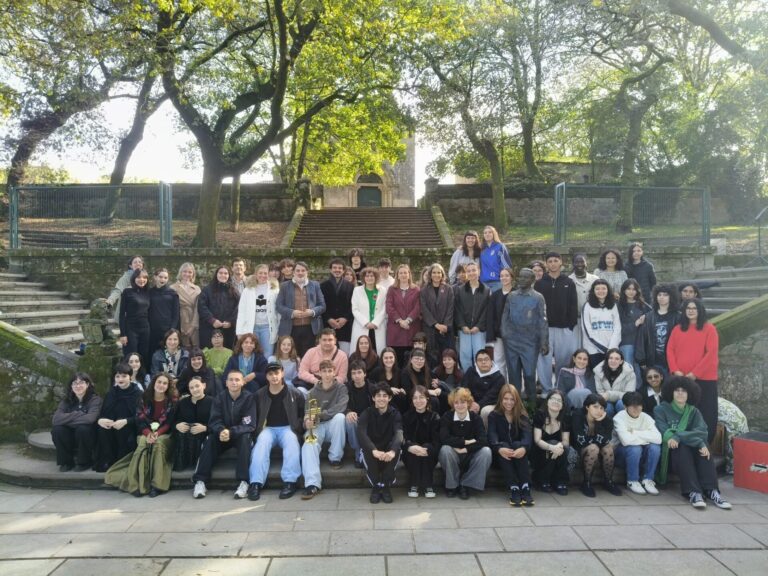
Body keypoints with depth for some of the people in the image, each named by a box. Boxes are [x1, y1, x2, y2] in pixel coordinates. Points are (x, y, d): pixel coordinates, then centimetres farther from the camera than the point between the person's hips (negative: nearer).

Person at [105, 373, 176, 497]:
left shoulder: (172, 401, 1)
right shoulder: (145, 398, 6)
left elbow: (170, 422, -3)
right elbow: (140, 420, 0)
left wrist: (157, 433, -20)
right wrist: (148, 433, -18)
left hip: (164, 434, -1)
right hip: (146, 432, 2)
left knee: (158, 443, -35)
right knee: (143, 442, -33)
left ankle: (156, 484, -35)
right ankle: (138, 484, -36)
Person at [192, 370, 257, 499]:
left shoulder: (249, 398, -14)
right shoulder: (219, 398, -4)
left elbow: (249, 425, -20)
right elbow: (214, 421, -11)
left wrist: (231, 432, -37)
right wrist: (221, 431, -35)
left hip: (241, 434, -3)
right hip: (223, 433, 3)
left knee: (245, 438, -34)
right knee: (210, 439, -26)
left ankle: (243, 482, -36)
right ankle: (200, 481, -26)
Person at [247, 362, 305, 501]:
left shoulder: (295, 394, 2)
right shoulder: (260, 395, 7)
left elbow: (303, 415, 9)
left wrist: (297, 429, -5)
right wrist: (260, 430, 0)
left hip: (288, 428, -1)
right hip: (268, 428, 2)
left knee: (291, 441, -35)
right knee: (261, 442, -32)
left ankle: (290, 481, -36)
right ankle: (256, 483, -37)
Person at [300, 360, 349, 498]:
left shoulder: (341, 388, 1)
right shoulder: (313, 392, 7)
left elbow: (341, 407, -17)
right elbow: (307, 414, 0)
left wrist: (320, 413, -26)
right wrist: (307, 421, -25)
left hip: (333, 426, -1)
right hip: (318, 426, 1)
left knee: (340, 417, -34)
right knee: (308, 444, -31)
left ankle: (335, 458, -19)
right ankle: (313, 484, -40)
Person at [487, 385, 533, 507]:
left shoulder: (522, 415, 2)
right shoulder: (493, 415, 0)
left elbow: (527, 434, -16)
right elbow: (492, 436, -17)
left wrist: (524, 448, -39)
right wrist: (499, 448, -40)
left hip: (517, 451, 1)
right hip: (501, 454, -1)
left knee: (518, 445, -31)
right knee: (504, 445, -32)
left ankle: (525, 488, -38)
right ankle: (514, 488, -40)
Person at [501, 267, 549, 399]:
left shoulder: (538, 298, 1)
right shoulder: (511, 296, 9)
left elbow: (542, 321, -1)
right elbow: (505, 317, 10)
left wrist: (544, 343, -6)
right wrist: (505, 334, -2)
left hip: (530, 343, -3)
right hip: (511, 342, 3)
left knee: (529, 373, -2)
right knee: (513, 373, 9)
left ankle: (531, 400, 14)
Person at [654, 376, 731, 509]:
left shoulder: (693, 411, 11)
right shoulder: (661, 410, 0)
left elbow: (701, 431, -8)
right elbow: (664, 432, -15)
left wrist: (677, 436, -27)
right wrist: (697, 440, -25)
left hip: (691, 449, 3)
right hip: (670, 451, -3)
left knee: (702, 448, -28)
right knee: (683, 447, -34)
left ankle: (711, 491, -36)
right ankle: (693, 492, -45)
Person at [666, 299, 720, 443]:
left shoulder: (709, 328, 1)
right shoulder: (677, 329, 11)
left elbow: (711, 353, -8)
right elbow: (670, 350, 6)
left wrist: (695, 373, -13)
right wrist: (675, 370, -9)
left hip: (704, 378, -3)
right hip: (681, 379, 3)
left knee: (705, 414, 0)